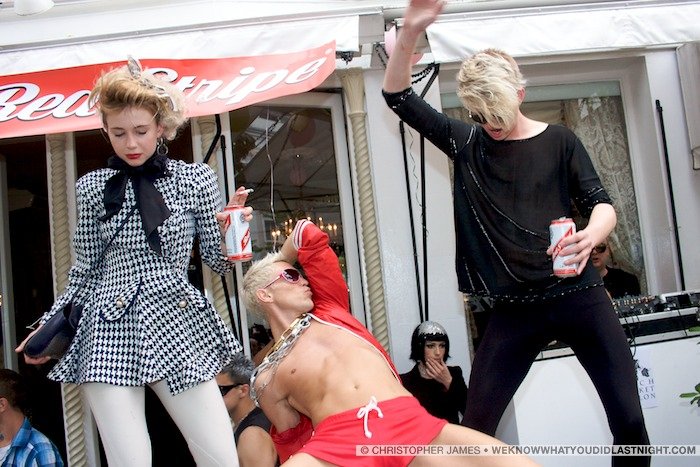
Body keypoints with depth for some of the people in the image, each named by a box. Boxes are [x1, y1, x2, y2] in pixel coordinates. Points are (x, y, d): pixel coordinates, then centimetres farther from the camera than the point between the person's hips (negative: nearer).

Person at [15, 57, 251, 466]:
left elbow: (219, 263, 7)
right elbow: (85, 273, 14)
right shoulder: (93, 187, 7)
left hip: (178, 328, 0)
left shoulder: (197, 179, 4)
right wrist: (49, 327, 7)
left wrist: (226, 231, -13)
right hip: (109, 335, 0)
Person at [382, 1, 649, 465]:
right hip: (515, 309, 1)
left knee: (629, 420, 1)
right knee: (474, 429, -3)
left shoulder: (559, 141, 1)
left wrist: (590, 236, -29)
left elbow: (602, 204, -4)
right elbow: (399, 97, 1)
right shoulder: (467, 144, 5)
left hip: (579, 296, -1)